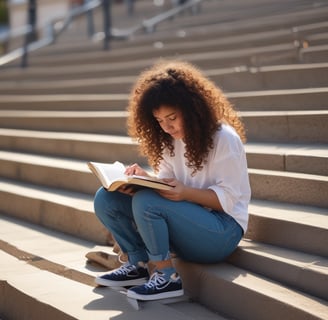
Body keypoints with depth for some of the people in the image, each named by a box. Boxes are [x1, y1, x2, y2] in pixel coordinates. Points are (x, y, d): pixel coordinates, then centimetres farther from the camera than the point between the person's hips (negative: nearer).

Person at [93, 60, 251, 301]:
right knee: (106, 198, -7)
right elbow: (167, 184, 8)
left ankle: (166, 278, -18)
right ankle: (140, 265, -2)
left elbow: (227, 198, -15)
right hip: (189, 220, 7)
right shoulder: (172, 140, 10)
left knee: (146, 201, -32)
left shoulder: (224, 139, -12)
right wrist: (144, 178, -14)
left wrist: (185, 193, -30)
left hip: (223, 228, -7)